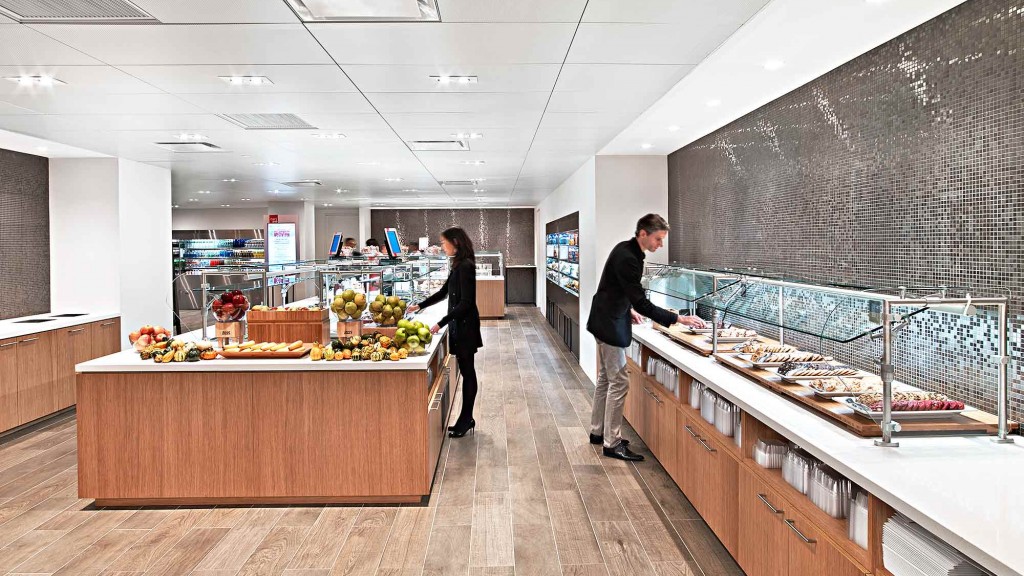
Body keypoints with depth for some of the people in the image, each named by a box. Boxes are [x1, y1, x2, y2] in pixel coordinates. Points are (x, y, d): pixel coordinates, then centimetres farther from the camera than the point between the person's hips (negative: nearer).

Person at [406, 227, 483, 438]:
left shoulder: (465, 266, -17)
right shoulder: (459, 265, 12)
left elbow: (465, 302, -22)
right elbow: (444, 292, 23)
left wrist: (441, 323, -22)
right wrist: (419, 306, 24)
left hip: (465, 325, -9)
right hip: (459, 325, 9)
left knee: (467, 372, 0)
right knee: (466, 371, 13)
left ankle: (466, 419, 9)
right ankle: (466, 419, 20)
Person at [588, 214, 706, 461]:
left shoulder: (626, 250, 6)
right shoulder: (627, 258, -25)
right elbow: (642, 303, -27)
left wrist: (628, 309, 18)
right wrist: (678, 319, -26)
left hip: (606, 321, 10)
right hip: (610, 325, -10)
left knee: (606, 378, 17)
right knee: (619, 382, -4)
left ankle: (598, 431, 28)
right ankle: (611, 443, 4)